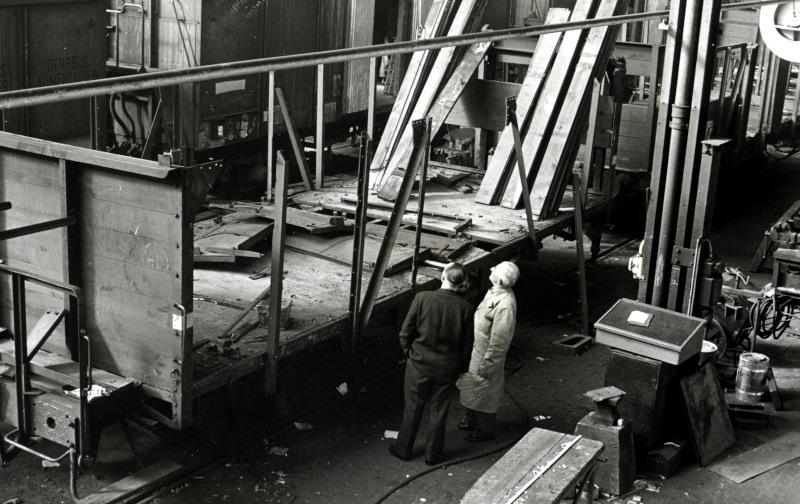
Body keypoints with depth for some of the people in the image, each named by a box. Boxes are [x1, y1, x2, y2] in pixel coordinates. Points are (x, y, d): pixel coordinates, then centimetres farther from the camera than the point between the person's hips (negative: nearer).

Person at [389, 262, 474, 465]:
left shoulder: (422, 298, -18)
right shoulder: (465, 308, -14)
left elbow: (405, 333, -10)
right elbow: (467, 344, -5)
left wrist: (409, 353, 8)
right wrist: (461, 368, 11)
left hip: (419, 363, -1)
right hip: (447, 367, 1)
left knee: (413, 408, 16)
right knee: (438, 411, 16)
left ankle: (404, 449, 30)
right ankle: (433, 454, 28)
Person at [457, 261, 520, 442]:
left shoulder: (505, 304, -31)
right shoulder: (494, 291, -2)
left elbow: (499, 340, -26)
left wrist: (487, 364, -20)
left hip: (486, 354, -9)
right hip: (475, 348, 9)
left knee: (484, 393, 9)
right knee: (469, 386, 24)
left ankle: (485, 429, 29)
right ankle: (471, 420, 44)